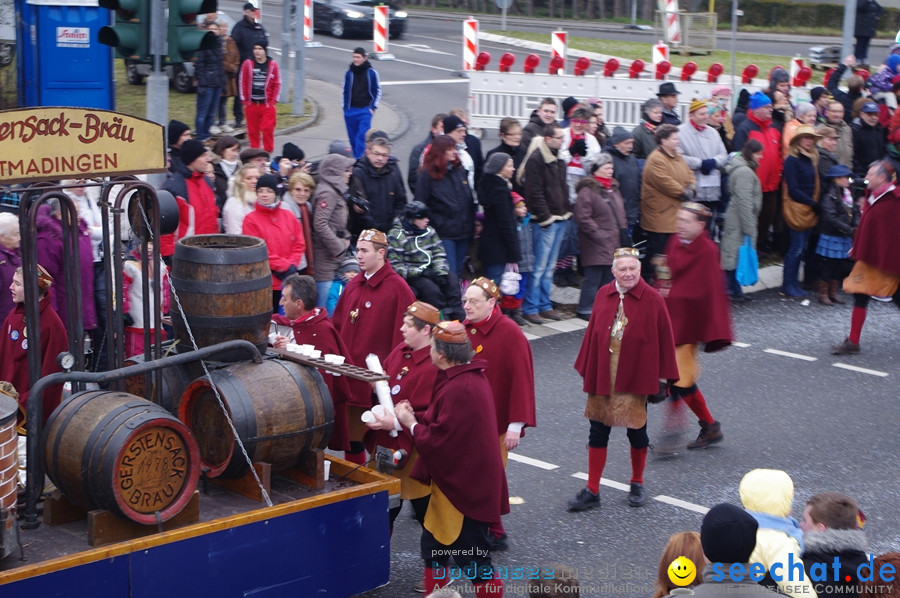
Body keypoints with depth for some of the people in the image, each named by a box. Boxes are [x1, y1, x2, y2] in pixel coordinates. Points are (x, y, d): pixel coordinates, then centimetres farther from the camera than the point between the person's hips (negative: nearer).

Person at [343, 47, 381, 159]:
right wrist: (345, 108, 9)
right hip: (351, 111, 3)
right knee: (353, 137, 6)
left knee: (362, 135, -15)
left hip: (365, 110, -3)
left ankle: (358, 158, -18)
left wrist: (373, 107, -3)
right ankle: (356, 157, 18)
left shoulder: (372, 73, -1)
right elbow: (345, 91, 14)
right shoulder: (349, 73, 6)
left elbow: (377, 91, 5)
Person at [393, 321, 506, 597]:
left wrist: (410, 423, -9)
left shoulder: (459, 388, -27)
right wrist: (415, 417, 0)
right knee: (434, 545, 21)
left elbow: (436, 441, -25)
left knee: (475, 560, 1)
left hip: (465, 487, -11)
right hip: (460, 479, 11)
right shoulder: (469, 375, 6)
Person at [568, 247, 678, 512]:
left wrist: (662, 378, -5)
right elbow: (593, 332, 8)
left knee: (637, 431, 11)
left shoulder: (652, 299, -9)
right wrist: (586, 370, 8)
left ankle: (637, 484, 31)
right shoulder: (603, 294, 2)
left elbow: (664, 339, -5)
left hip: (636, 376, -3)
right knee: (598, 432, 7)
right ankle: (592, 491, 14)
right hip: (602, 376, 3)